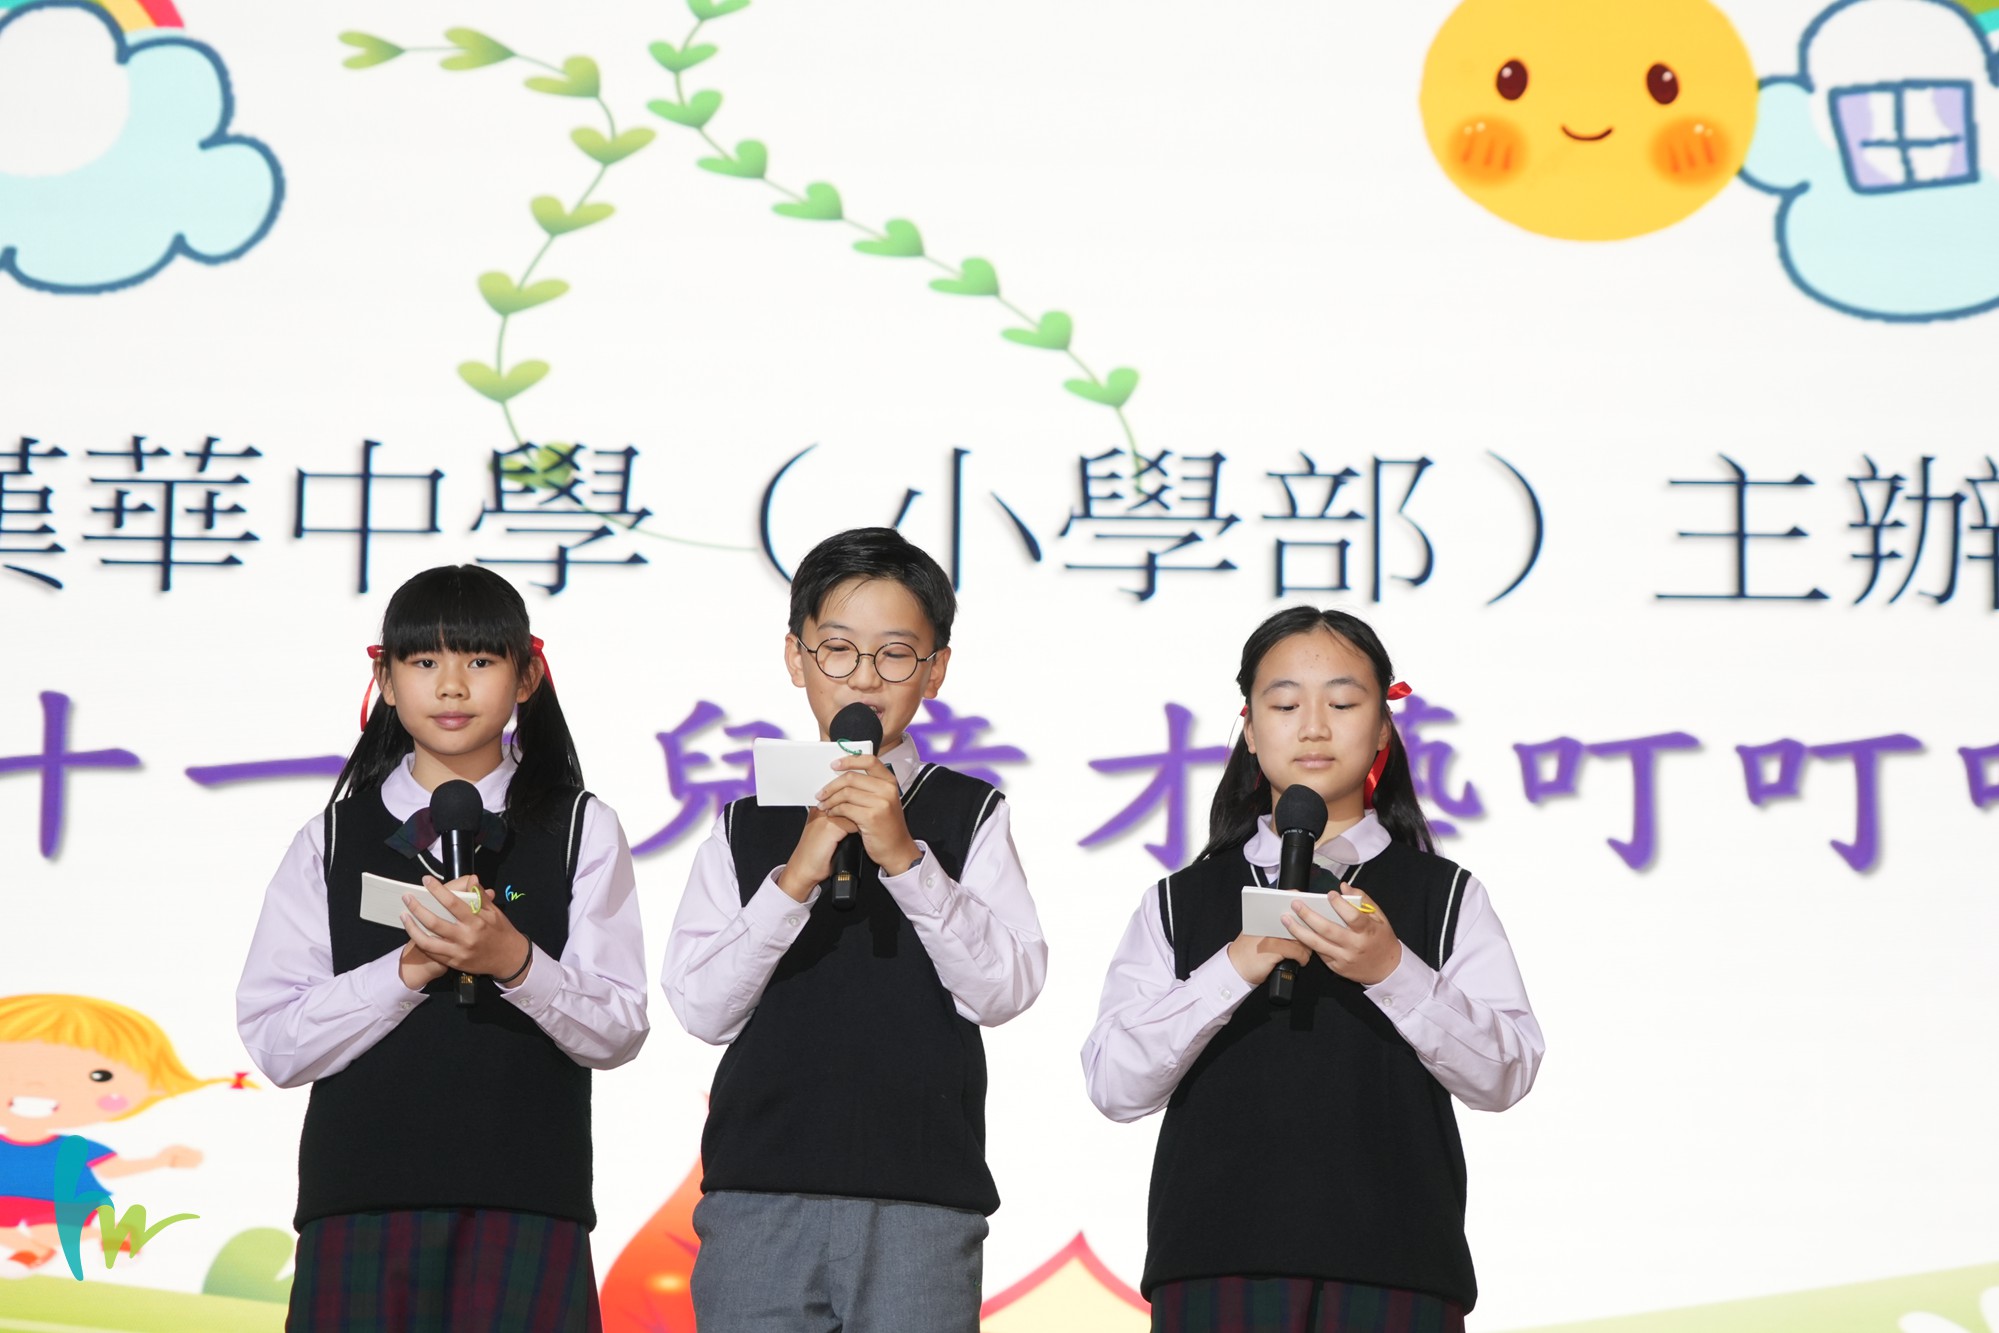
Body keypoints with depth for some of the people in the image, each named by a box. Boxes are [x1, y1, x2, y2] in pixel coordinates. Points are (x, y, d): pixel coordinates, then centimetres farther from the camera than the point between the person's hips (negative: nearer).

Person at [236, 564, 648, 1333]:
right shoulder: (332, 841, 11)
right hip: (360, 1203, 1)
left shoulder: (581, 829, 9)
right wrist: (409, 968, -12)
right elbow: (275, 1043, 0)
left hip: (524, 1209, -1)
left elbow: (618, 1032, 0)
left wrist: (514, 962, -17)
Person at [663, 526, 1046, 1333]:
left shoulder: (970, 814, 7)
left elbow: (1004, 991, -5)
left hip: (921, 1203, -1)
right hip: (759, 1196, 1)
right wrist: (794, 879, -11)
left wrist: (906, 858, -15)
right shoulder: (746, 821, 10)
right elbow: (701, 1009, 2)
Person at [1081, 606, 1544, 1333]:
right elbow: (1113, 1083, 1)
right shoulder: (1179, 903, 14)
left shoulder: (1445, 897, 13)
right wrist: (1236, 968, -12)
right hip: (1217, 1268, 0)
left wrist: (1392, 971, -16)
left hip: (1392, 1272, 0)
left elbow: (1506, 1073, -1)